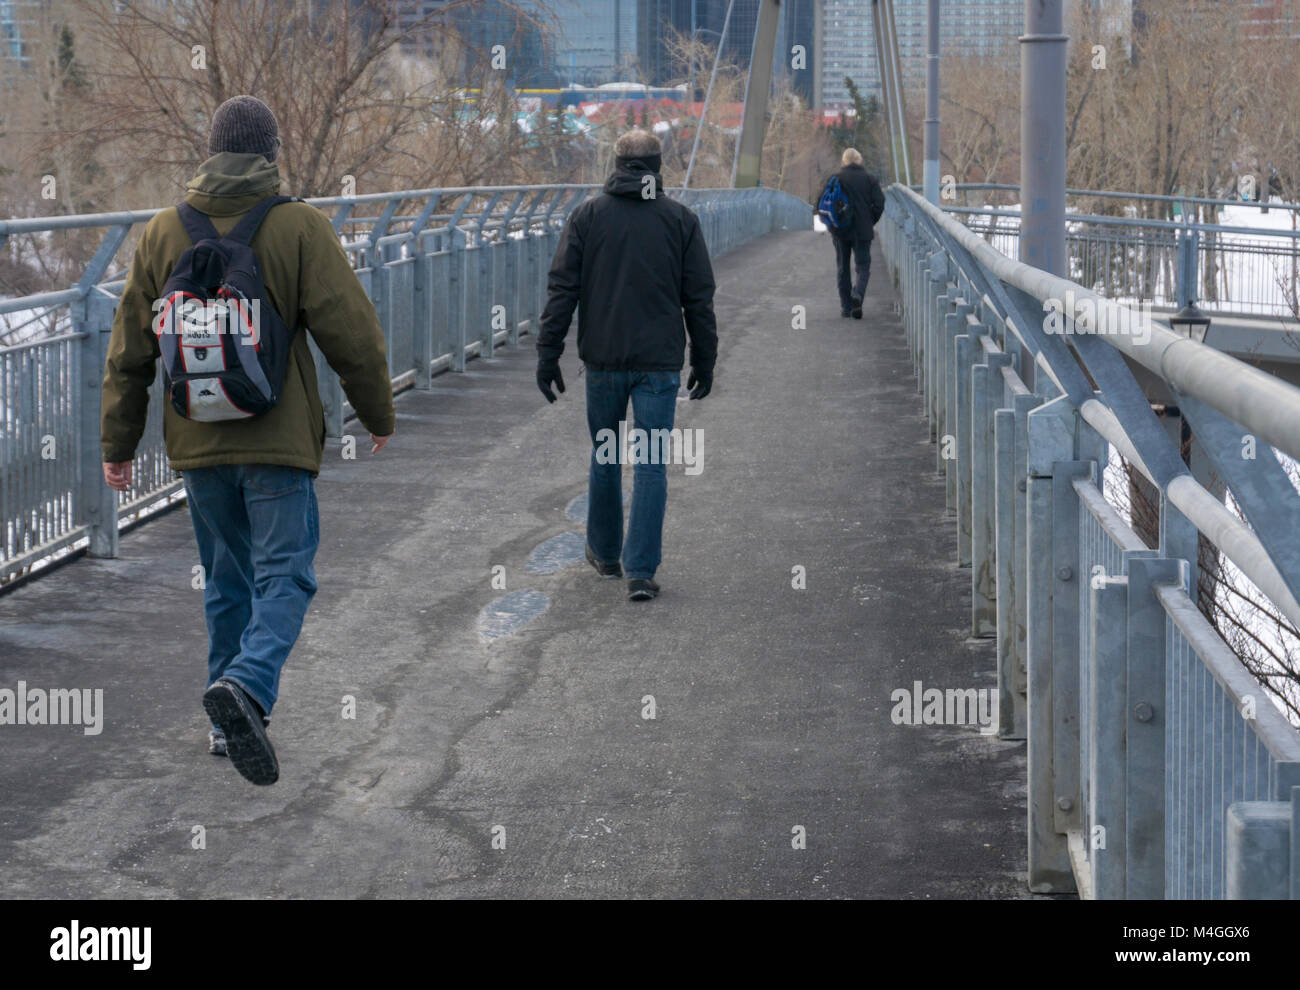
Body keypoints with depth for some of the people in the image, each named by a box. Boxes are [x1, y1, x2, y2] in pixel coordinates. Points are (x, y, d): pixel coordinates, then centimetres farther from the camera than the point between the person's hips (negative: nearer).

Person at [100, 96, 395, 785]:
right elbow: (351, 332, -8)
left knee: (227, 580, 16)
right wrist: (378, 414, 6)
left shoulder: (163, 232, 5)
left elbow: (130, 350, 8)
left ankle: (232, 720, 18)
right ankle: (247, 685, -26)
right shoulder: (300, 227, -7)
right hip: (280, 442, -4)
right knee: (284, 576, -2)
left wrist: (118, 443, 15)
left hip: (197, 443, 4)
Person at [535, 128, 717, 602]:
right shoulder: (681, 220, 1)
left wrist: (548, 354, 1)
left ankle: (605, 553, 30)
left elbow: (562, 290, -2)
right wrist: (704, 362, 11)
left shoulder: (588, 215, 1)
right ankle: (640, 571, -5)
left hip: (603, 359, 1)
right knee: (651, 464, 1)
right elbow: (700, 300, 3)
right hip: (660, 363, -1)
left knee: (605, 457, 17)